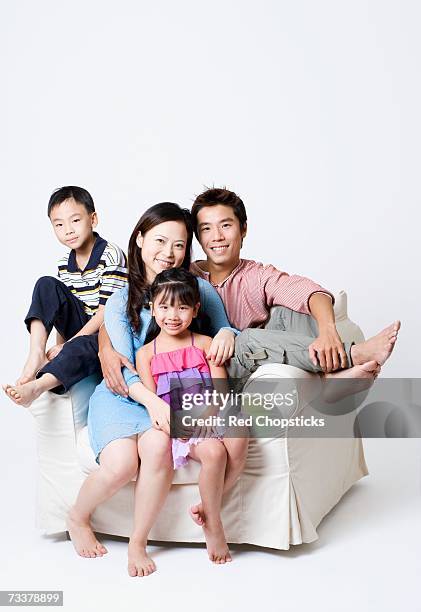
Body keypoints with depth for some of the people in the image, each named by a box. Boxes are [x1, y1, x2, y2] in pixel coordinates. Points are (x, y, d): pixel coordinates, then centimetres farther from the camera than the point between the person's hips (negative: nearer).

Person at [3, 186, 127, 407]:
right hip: (80, 327, 6)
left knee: (81, 348, -40)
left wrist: (68, 345, -19)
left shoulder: (110, 254, -15)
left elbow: (107, 310, -19)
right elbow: (62, 307, 10)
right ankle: (36, 355, -28)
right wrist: (59, 346, -6)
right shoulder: (64, 264, 6)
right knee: (47, 285, -14)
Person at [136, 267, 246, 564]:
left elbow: (221, 388, 3)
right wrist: (174, 423, -17)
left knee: (238, 436, -32)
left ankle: (210, 506, -13)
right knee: (213, 451, -31)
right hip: (174, 425, -2)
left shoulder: (205, 343, 12)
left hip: (211, 418, 2)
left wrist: (206, 414, -17)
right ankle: (213, 525, -11)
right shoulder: (146, 353, 10)